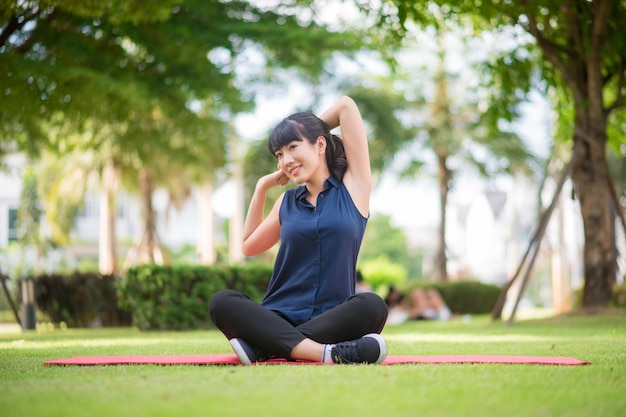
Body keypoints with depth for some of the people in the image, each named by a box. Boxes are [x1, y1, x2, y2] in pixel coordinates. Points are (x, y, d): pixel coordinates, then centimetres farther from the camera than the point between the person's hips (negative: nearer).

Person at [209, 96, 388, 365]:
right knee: (222, 302, -28)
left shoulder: (353, 186, 8)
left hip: (330, 320, -2)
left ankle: (263, 348, -35)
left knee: (371, 306, -36)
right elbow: (250, 246, 33)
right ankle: (330, 353, -41)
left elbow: (346, 105, 8)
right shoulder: (288, 201, 18)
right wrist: (262, 187, 26)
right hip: (279, 319, 2)